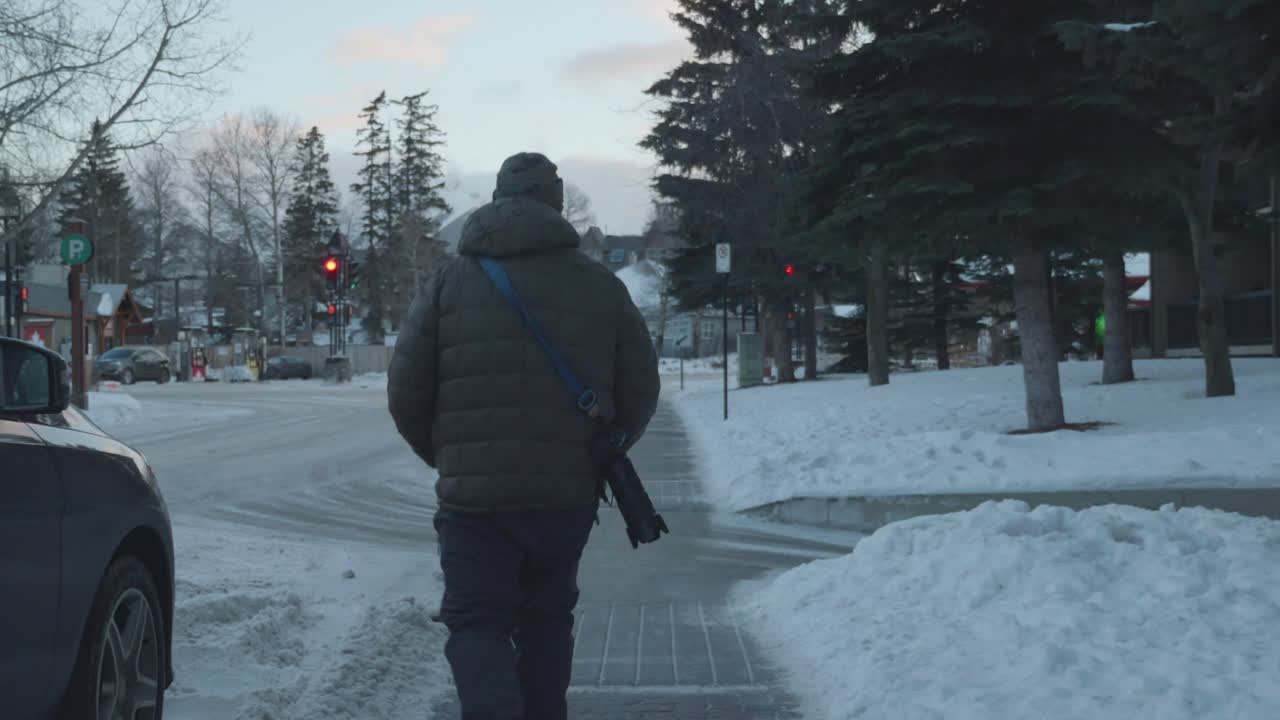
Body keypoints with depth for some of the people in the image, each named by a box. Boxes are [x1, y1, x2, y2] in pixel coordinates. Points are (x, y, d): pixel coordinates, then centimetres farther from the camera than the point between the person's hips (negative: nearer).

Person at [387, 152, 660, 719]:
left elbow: (405, 391, 0)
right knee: (546, 619, 21)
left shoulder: (452, 278, 1)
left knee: (477, 623, 6)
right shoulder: (601, 286, 4)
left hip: (474, 497, -2)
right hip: (569, 495, 2)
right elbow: (639, 393, 7)